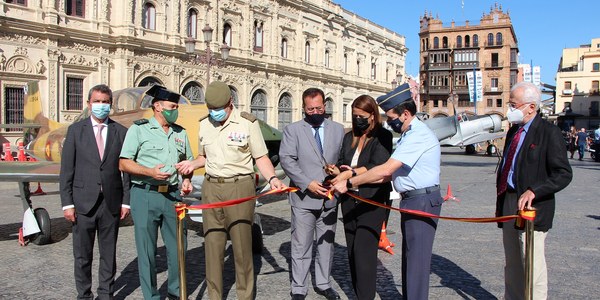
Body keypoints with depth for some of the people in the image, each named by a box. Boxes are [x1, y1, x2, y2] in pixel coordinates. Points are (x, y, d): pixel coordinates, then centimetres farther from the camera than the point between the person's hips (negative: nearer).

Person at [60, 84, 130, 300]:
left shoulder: (121, 132, 4)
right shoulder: (76, 130, 3)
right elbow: (66, 170, 1)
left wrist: (126, 201, -1)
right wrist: (67, 203, -4)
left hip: (111, 203, 1)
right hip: (83, 203, 0)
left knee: (109, 254, 11)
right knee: (82, 255, 9)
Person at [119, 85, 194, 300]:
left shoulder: (180, 133, 13)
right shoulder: (139, 129, -1)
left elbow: (188, 161, 23)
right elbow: (124, 163, -5)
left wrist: (187, 179, 3)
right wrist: (150, 172, -18)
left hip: (173, 196, 4)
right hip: (145, 195, -4)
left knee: (178, 247, 9)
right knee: (147, 250, 4)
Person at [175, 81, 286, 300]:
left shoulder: (247, 122, -4)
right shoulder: (204, 125, 11)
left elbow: (261, 158, -2)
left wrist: (272, 178, -20)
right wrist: (193, 164, 1)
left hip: (240, 186, -4)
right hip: (211, 187, 4)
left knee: (242, 244, 0)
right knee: (213, 244, 7)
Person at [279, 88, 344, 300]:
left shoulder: (338, 129, 10)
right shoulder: (292, 130, 1)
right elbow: (287, 160, -8)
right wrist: (308, 183, -16)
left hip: (329, 198, 3)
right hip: (303, 198, -3)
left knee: (326, 244, 14)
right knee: (301, 247, 3)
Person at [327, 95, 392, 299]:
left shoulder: (382, 136, -5)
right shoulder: (349, 137, 13)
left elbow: (378, 166, -17)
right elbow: (341, 163, 15)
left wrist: (350, 173, -25)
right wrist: (336, 170, -7)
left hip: (372, 201, -6)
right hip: (350, 200, 6)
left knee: (363, 251, -10)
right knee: (352, 250, 10)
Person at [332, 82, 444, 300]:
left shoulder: (418, 135, -19)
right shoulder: (408, 135, 14)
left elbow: (386, 170, -26)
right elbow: (390, 174, 11)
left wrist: (349, 183, -20)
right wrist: (358, 179, 1)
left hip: (422, 201, -10)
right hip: (411, 201, 11)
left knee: (417, 259, -4)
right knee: (409, 256, 18)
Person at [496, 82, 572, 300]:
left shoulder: (549, 133, -10)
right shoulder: (514, 130, 14)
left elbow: (563, 174, -14)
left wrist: (533, 192, -25)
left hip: (531, 208, -8)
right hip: (508, 205, 8)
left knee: (532, 265, -3)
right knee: (512, 264, 18)